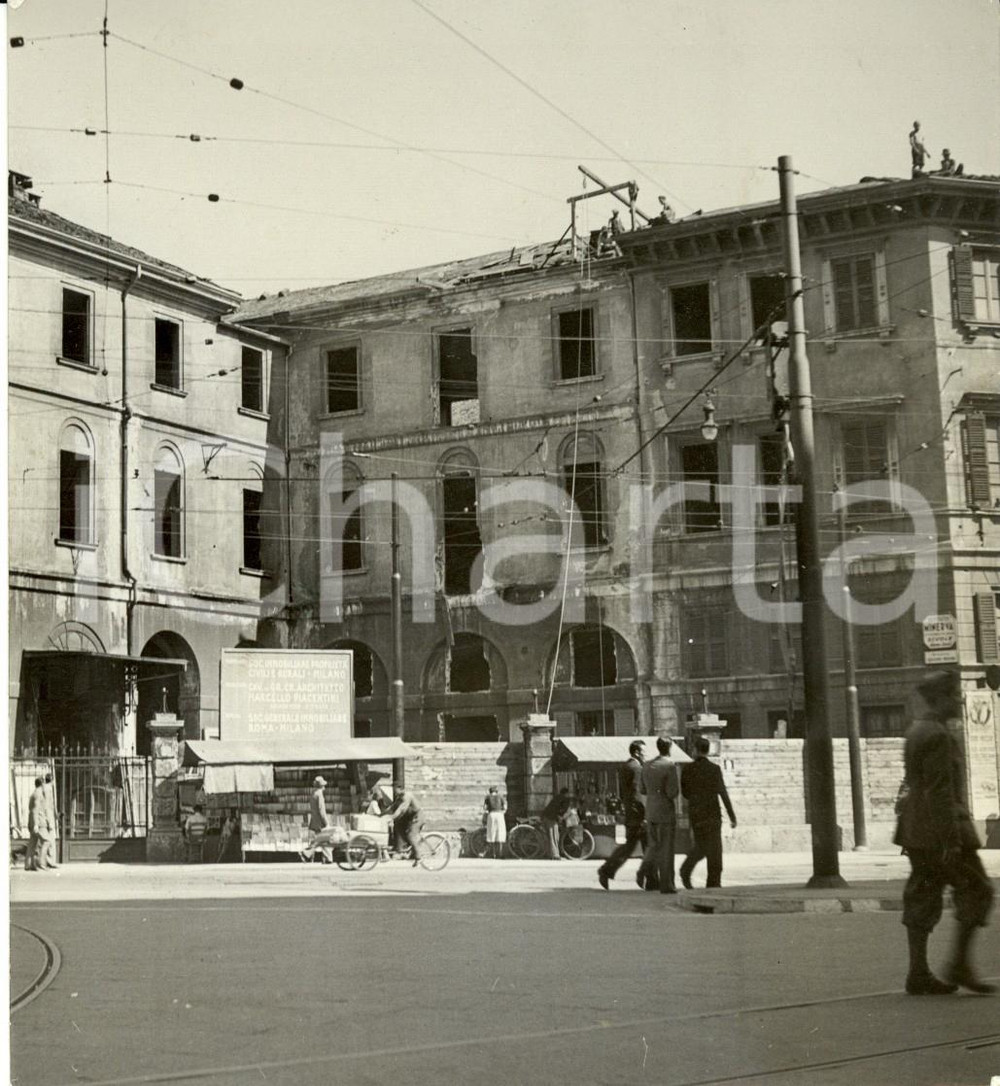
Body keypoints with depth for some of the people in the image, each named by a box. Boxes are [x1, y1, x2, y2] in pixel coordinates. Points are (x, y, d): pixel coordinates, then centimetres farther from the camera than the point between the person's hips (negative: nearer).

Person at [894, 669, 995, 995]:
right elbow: (940, 791, -19)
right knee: (976, 891, -1)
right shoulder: (937, 736, -15)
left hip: (917, 830, 9)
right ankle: (959, 965, -2)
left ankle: (918, 974, 8)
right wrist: (951, 840, -19)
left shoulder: (916, 732, 15)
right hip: (940, 827, -9)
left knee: (923, 899, 8)